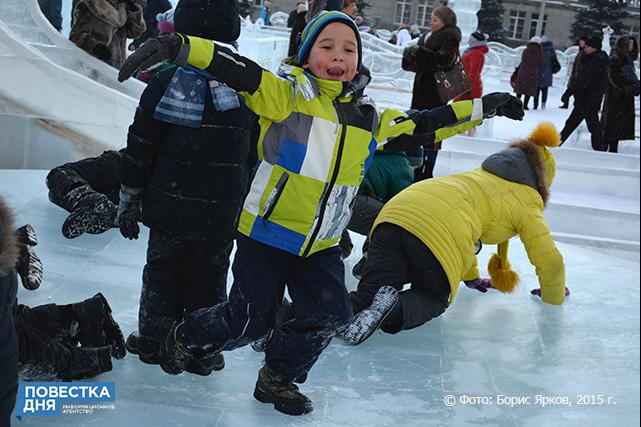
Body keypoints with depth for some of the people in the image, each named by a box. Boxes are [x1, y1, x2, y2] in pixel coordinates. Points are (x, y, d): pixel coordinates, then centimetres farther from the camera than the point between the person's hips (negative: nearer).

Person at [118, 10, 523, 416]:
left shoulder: (370, 120, 3)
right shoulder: (288, 94, -14)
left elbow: (423, 125, 14)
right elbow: (238, 70, -27)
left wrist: (481, 107, 17)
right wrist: (177, 47, -41)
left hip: (320, 245, 5)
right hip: (266, 233, -5)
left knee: (330, 315, 3)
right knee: (249, 321, 2)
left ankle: (278, 378, 29)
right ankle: (183, 335, 34)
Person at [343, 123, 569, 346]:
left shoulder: (481, 174, 37)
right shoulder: (527, 201, 18)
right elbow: (550, 260, 13)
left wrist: (471, 276, 59)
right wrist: (554, 294, 35)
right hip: (441, 235, -5)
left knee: (368, 294, 3)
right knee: (433, 299, 16)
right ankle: (395, 309, -15)